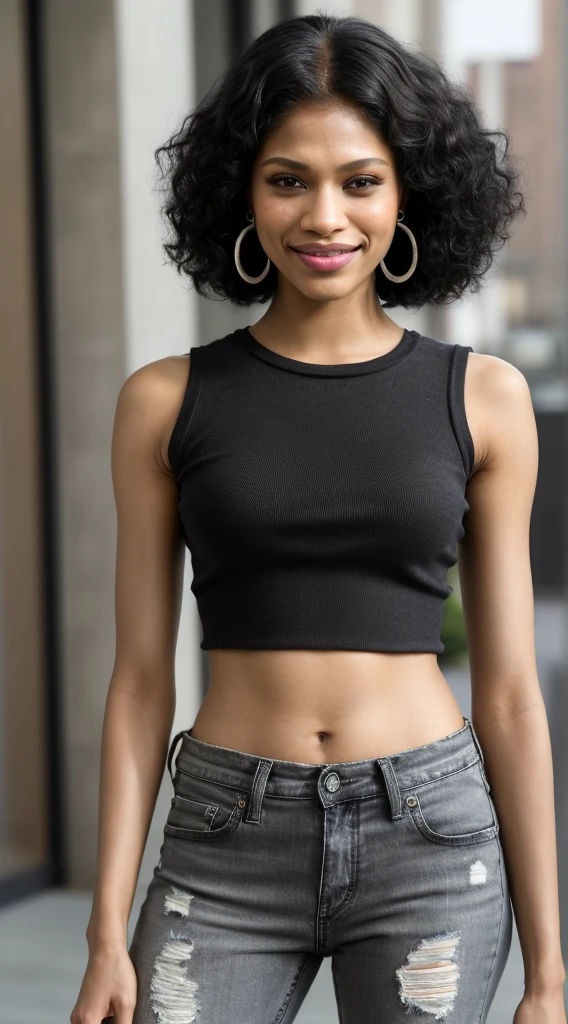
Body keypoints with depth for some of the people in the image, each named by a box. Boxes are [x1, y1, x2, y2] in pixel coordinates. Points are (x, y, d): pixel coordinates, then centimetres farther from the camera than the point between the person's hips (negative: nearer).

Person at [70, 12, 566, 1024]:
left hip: (429, 834, 0)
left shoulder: (482, 398, 2)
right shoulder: (166, 402, 2)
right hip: (226, 845, 0)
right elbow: (141, 682, 4)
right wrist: (107, 935, -1)